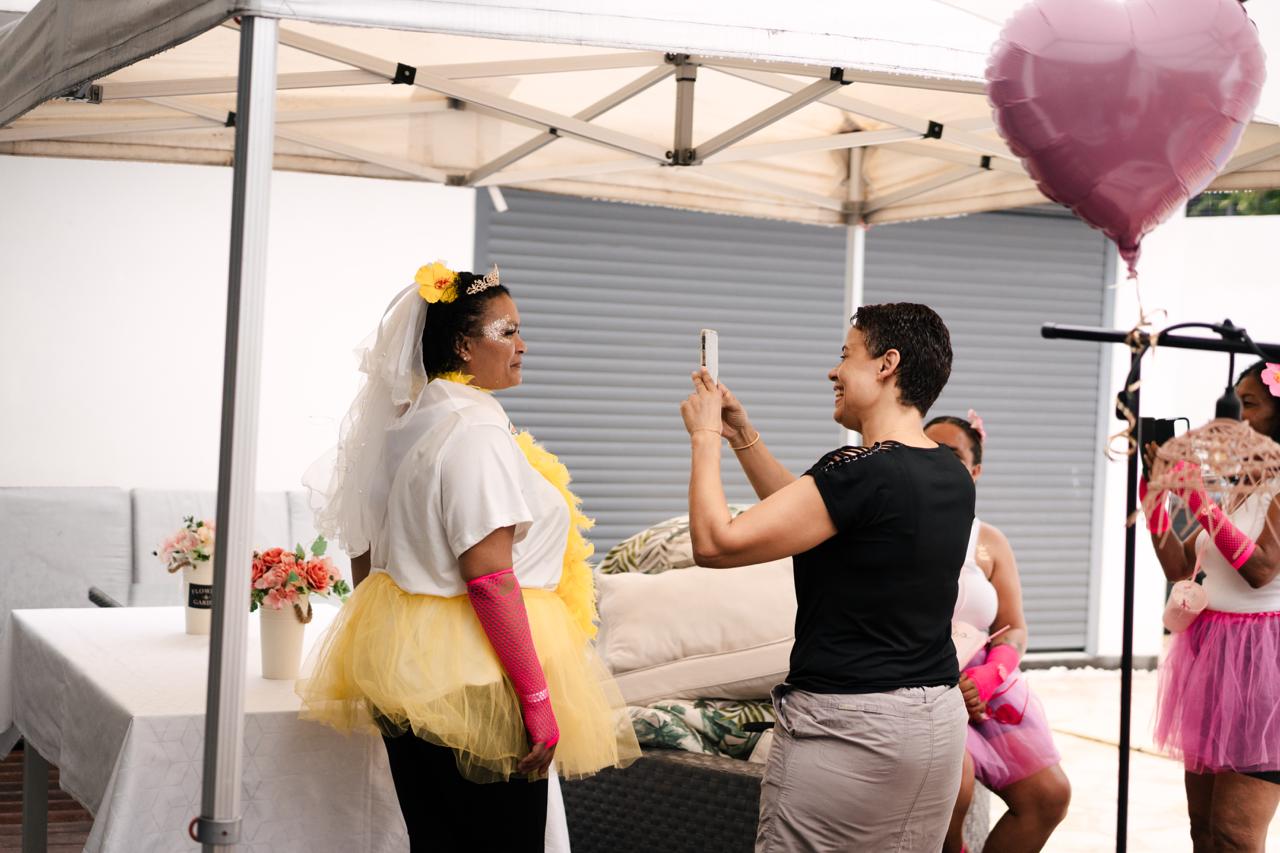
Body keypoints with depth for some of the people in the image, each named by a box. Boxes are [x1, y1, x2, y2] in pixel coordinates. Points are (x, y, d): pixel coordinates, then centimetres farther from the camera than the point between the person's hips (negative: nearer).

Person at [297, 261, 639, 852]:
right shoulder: (475, 431, -17)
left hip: (405, 663, 9)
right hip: (476, 674, -9)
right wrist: (539, 700, -21)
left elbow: (375, 550, 20)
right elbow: (489, 577, -22)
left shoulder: (406, 424, 11)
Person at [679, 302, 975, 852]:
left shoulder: (862, 473, -20)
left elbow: (715, 543, -19)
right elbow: (808, 515, 21)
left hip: (847, 723, -8)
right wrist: (741, 434, 18)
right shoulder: (954, 478, 7)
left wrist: (705, 436, -6)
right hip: (938, 718, 9)